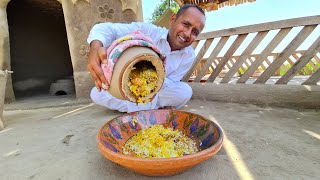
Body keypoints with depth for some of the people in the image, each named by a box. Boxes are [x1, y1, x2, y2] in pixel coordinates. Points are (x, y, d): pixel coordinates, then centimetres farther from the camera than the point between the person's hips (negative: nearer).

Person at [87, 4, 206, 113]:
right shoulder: (147, 31, -23)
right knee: (96, 94, -21)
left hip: (158, 92, 1)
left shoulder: (189, 56, -16)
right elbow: (107, 28, -28)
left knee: (185, 92, -26)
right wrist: (96, 47, -51)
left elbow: (170, 84, -14)